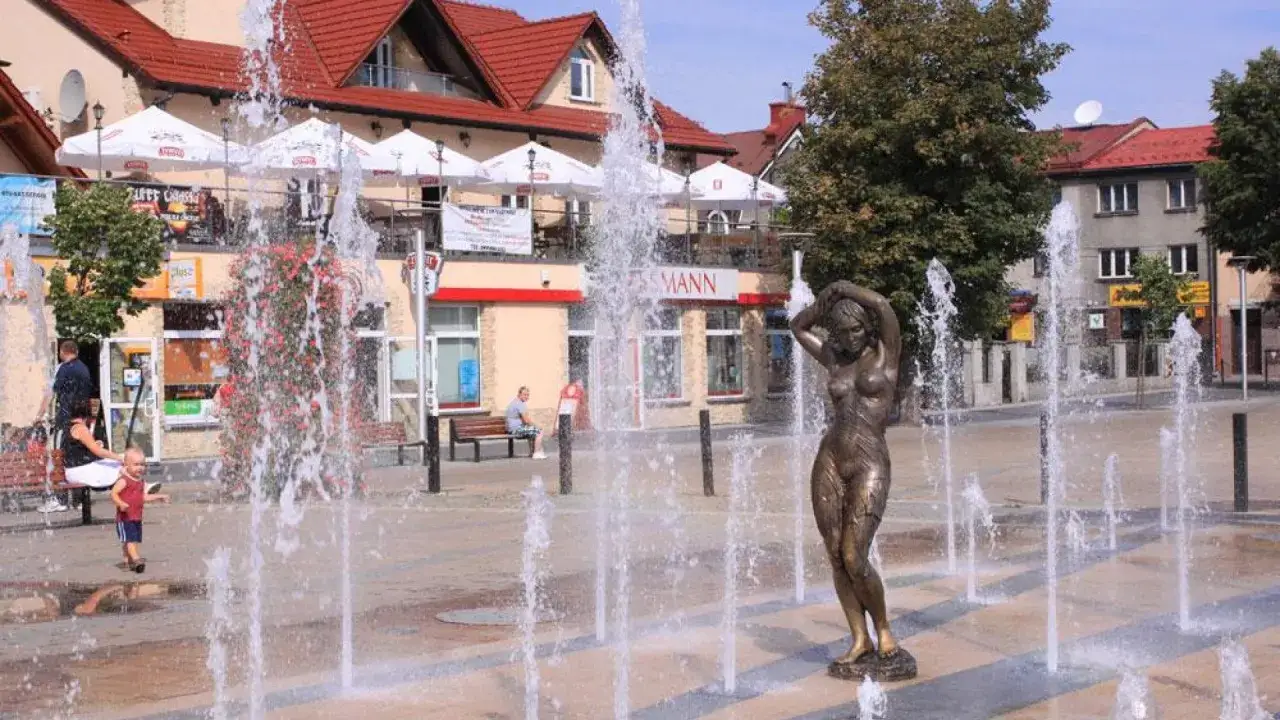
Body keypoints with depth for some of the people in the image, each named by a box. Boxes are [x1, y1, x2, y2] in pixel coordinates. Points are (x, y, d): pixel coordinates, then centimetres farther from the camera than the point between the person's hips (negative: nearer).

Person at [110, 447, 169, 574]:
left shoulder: (140, 482, 14)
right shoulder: (124, 481, -13)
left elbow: (144, 497, 21)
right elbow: (113, 493, -21)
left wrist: (158, 497, 19)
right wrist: (121, 504, -36)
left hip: (137, 518, 9)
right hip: (125, 517, -9)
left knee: (135, 540, 13)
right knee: (130, 539, -15)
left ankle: (128, 560, 22)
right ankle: (136, 559, -24)